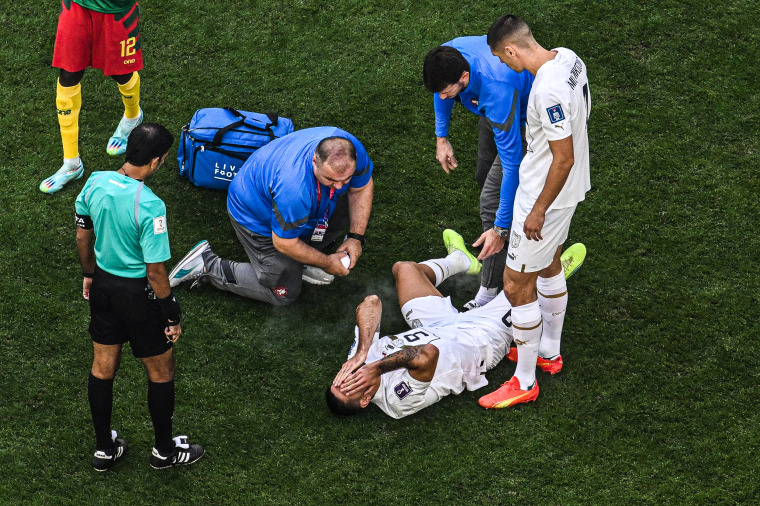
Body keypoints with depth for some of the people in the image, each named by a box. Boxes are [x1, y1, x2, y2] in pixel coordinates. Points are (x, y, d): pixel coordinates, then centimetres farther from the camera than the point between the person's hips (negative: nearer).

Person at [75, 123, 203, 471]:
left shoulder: (95, 182, -10)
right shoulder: (149, 206, -30)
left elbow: (82, 236, 6)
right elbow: (155, 272, -23)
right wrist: (171, 315, -10)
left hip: (102, 285, 7)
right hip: (137, 293, -6)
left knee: (102, 367, 21)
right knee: (161, 372, 16)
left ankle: (104, 448, 36)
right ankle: (164, 450, 33)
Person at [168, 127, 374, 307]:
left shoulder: (352, 149, -28)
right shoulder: (293, 187, -46)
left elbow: (363, 187, -5)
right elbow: (284, 244, -30)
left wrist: (356, 237, -12)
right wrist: (327, 263, -17)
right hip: (256, 216, -7)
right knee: (283, 293, -1)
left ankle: (304, 259, 7)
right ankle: (207, 265, 6)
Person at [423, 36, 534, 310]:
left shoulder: (498, 92, -46)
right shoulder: (447, 55, -27)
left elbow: (512, 164, -41)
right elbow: (443, 91, 2)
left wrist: (500, 228, -38)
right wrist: (441, 138, 2)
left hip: (525, 120, -8)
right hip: (493, 112, 8)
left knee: (492, 197, -13)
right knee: (485, 176, 25)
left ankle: (488, 292, -5)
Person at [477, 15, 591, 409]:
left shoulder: (548, 92, -33)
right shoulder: (567, 57, -4)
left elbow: (564, 158, -29)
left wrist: (539, 210, -18)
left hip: (546, 196, -10)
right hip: (570, 187, 10)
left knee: (517, 285, 2)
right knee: (548, 266, 27)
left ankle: (524, 381, 15)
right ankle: (549, 351, 46)